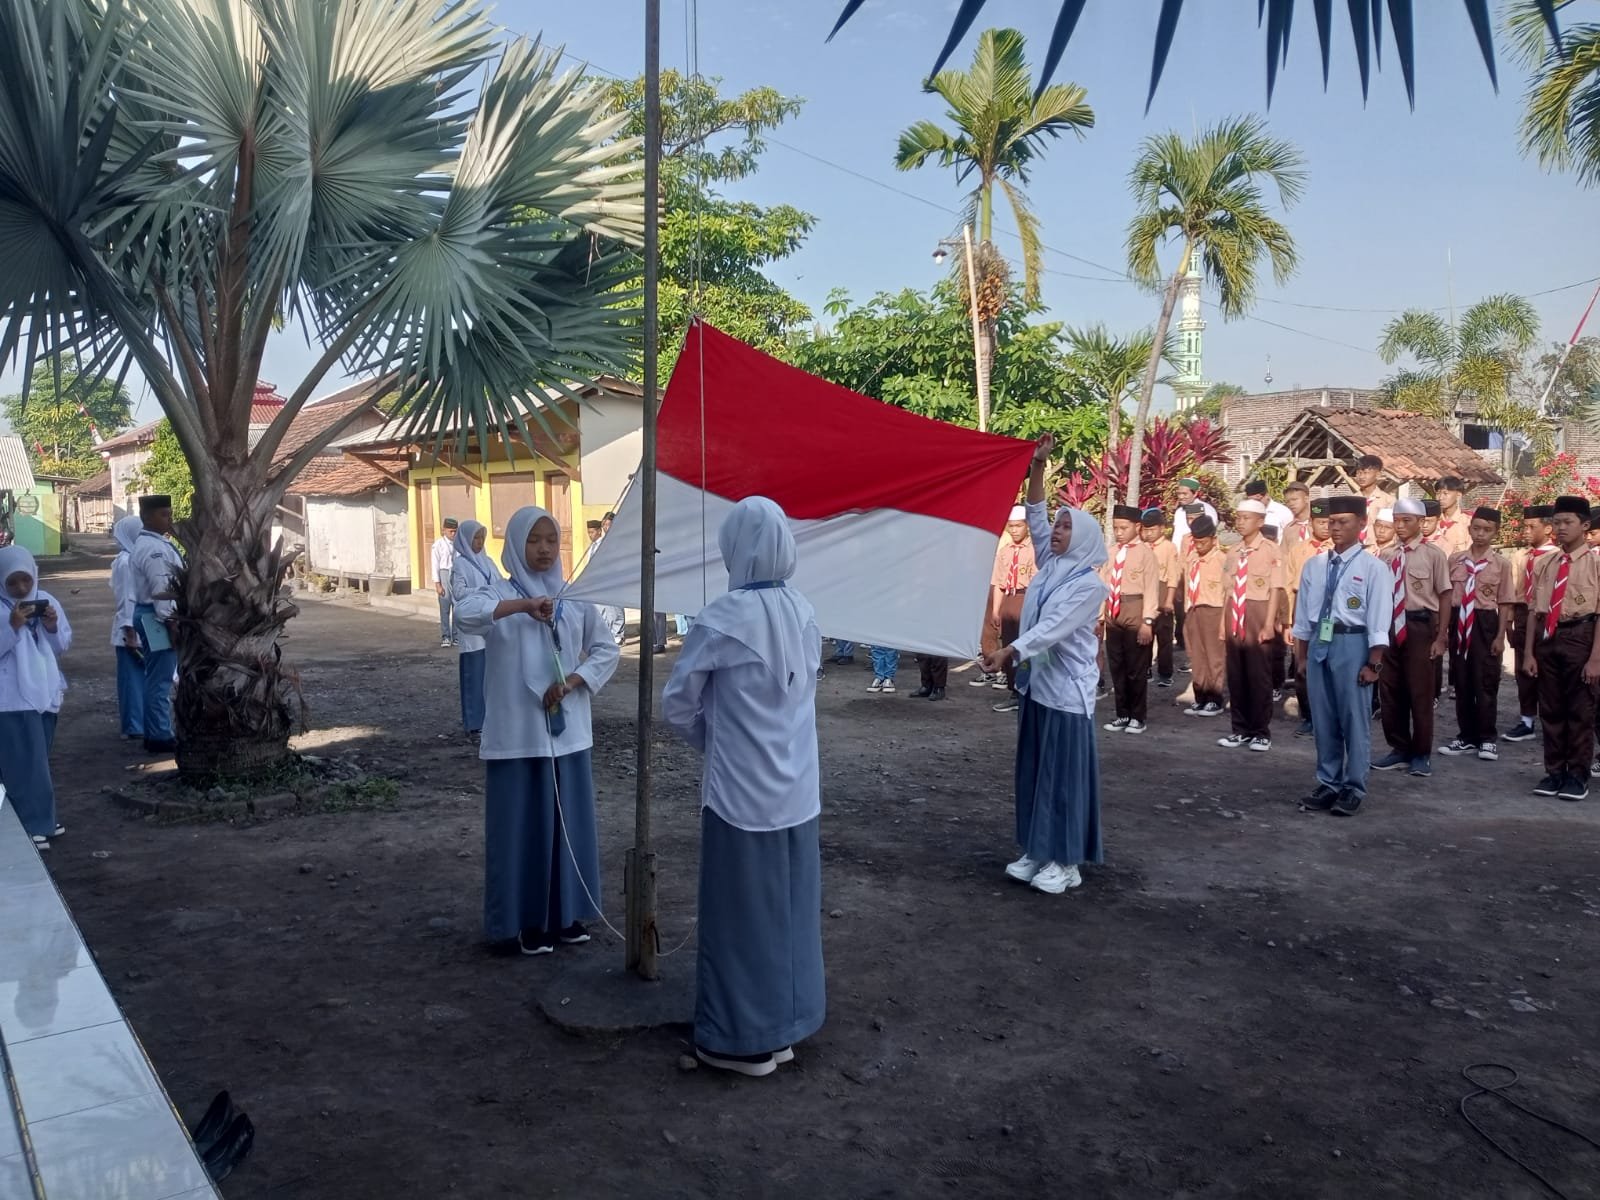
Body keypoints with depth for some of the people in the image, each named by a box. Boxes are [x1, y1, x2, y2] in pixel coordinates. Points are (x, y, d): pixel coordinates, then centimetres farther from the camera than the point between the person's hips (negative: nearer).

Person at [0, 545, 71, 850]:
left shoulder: (47, 601, 6)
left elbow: (63, 647, 10)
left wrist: (53, 628, -9)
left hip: (44, 694, 6)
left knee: (37, 763, 16)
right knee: (26, 765, -6)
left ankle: (41, 820, 25)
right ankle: (32, 826, 0)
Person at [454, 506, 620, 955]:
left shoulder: (574, 598, 7)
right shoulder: (501, 594, -4)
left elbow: (607, 650, 7)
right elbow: (466, 612, -26)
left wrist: (572, 682, -9)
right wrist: (524, 605, -34)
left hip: (567, 730, 4)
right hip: (517, 732, -4)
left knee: (569, 820, 11)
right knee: (521, 824, 3)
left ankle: (566, 913, 25)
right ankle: (523, 921, 15)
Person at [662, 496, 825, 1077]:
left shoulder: (720, 619, -17)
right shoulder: (803, 613, 1)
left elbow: (677, 704, -8)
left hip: (741, 790, -6)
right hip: (798, 788, 6)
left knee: (741, 911, 7)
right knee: (788, 905, 16)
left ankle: (745, 1039, 20)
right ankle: (783, 1026, 30)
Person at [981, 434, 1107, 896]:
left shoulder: (1089, 583, -12)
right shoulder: (1050, 566, 8)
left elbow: (1053, 628, -22)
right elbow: (1035, 518, 8)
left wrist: (1009, 651, -32)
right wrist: (1037, 468, 0)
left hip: (1067, 690, -7)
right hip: (1037, 684, 7)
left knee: (1063, 775, -1)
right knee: (1034, 771, 11)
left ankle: (1065, 861, 8)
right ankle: (1038, 851, 20)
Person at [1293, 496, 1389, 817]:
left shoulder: (1372, 567, -6)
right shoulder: (1313, 565, 8)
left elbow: (1378, 620, -8)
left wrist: (1372, 664, -11)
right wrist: (1303, 656, 13)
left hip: (1352, 644, -5)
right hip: (1319, 643, 5)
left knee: (1354, 719, 3)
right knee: (1323, 718, 12)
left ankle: (1353, 789, 15)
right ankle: (1328, 784, 24)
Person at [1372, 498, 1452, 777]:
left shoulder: (1433, 554, -7)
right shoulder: (1385, 554, 4)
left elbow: (1444, 596, -5)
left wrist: (1441, 636, -8)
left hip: (1419, 625, -4)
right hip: (1388, 625, 4)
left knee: (1420, 691, 5)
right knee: (1389, 690, 11)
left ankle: (1421, 754, 19)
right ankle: (1399, 749, 26)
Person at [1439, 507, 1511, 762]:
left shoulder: (1501, 563, -4)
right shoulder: (1455, 559, 4)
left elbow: (1504, 603, -4)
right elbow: (1446, 595, 7)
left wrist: (1500, 636, -8)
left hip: (1485, 623, -3)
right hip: (1458, 623, 3)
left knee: (1485, 683, 2)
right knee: (1461, 683, 10)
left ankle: (1487, 738, 15)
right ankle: (1466, 737, 21)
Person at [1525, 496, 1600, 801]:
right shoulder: (1544, 564, 8)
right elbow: (1535, 611, 10)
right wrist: (1528, 652, 6)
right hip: (1547, 637, 5)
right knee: (1550, 709, 11)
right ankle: (1554, 771, 23)